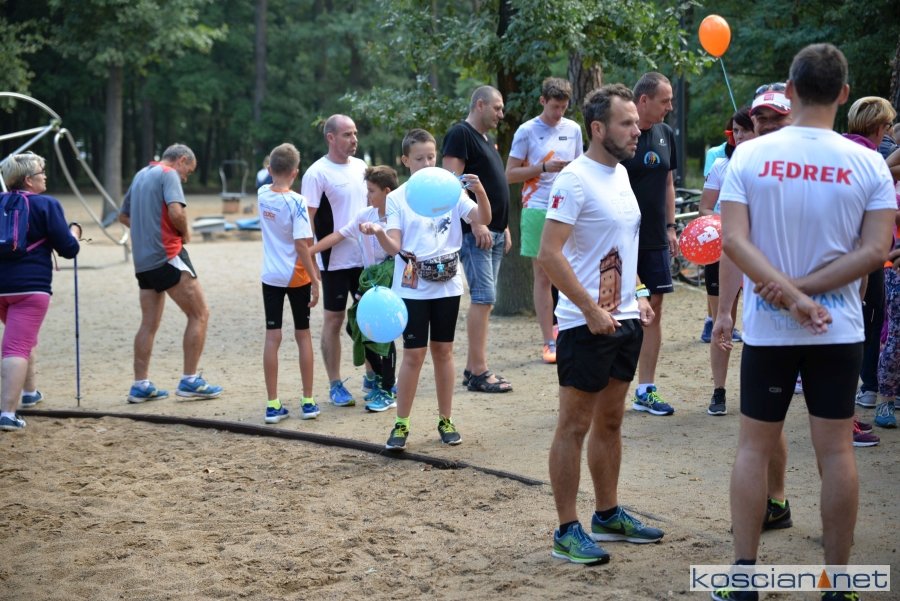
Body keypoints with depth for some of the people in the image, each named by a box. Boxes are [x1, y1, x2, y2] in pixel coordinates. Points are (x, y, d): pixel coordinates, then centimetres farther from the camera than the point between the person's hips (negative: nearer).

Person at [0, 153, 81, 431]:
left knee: (23, 337, 29)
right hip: (30, 285, -6)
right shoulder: (47, 204, -6)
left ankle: (29, 392, 41)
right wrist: (74, 231, 14)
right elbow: (68, 249, -5)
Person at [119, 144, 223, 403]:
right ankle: (190, 380, -2)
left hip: (143, 260, 8)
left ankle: (140, 385, 9)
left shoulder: (141, 175, 19)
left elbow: (123, 216, 28)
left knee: (149, 323, 11)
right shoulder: (169, 175, -7)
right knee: (199, 314, -1)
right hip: (167, 255, -8)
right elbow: (176, 212, -22)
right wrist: (185, 233, -3)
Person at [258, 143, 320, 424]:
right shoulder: (297, 202, -17)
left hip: (270, 277, 3)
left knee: (272, 337, 4)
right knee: (303, 335, 10)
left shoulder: (262, 194, -3)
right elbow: (302, 245, -19)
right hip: (297, 277, -3)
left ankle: (273, 405, 4)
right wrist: (315, 279, -15)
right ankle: (308, 402, 15)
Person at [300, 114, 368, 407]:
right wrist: (309, 259, -15)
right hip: (335, 259, -6)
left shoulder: (361, 167, 9)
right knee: (334, 319, 3)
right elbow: (308, 218, -11)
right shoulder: (317, 173, -10)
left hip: (366, 256, 6)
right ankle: (335, 385, 11)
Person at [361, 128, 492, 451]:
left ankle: (446, 420, 19)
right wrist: (379, 233, -28)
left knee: (443, 351, 10)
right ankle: (401, 424, 8)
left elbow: (483, 219, -10)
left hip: (447, 284, 2)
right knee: (413, 354, -1)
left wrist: (480, 191, -27)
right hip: (413, 287, -2)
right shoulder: (398, 198, -1)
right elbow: (394, 247, -8)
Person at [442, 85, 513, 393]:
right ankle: (479, 372, -8)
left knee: (483, 299, 9)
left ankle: (473, 368, 14)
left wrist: (504, 228, 19)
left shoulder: (486, 140, 20)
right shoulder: (460, 134, -9)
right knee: (483, 298, -11)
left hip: (493, 232, 9)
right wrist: (476, 223, -21)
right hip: (475, 232, -9)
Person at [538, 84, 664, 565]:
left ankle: (608, 515, 29)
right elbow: (549, 255, -22)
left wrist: (639, 296, 12)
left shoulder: (621, 173, 11)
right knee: (575, 425, -1)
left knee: (610, 421, 17)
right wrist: (593, 311, -21)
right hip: (587, 324, -8)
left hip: (625, 321, 9)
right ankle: (567, 533, 5)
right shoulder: (575, 179, -16)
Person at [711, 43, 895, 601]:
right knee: (837, 449, 6)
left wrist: (790, 296, -16)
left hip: (766, 328, 0)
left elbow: (734, 240, -13)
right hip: (839, 330, 0)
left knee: (754, 445, 10)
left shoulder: (749, 155, -5)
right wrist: (804, 287, -11)